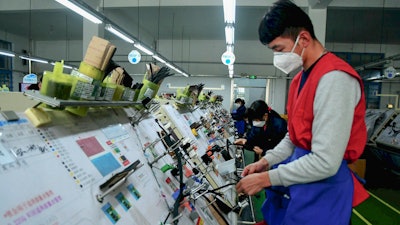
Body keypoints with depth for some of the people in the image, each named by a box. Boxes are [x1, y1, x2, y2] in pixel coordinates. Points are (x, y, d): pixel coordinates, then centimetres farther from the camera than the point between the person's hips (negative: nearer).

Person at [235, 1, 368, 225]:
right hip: (298, 173, 8)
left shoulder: (334, 78, -21)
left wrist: (265, 178, -18)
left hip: (323, 185, -8)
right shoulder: (301, 79, 8)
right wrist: (265, 162, 1)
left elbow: (326, 162, -25)